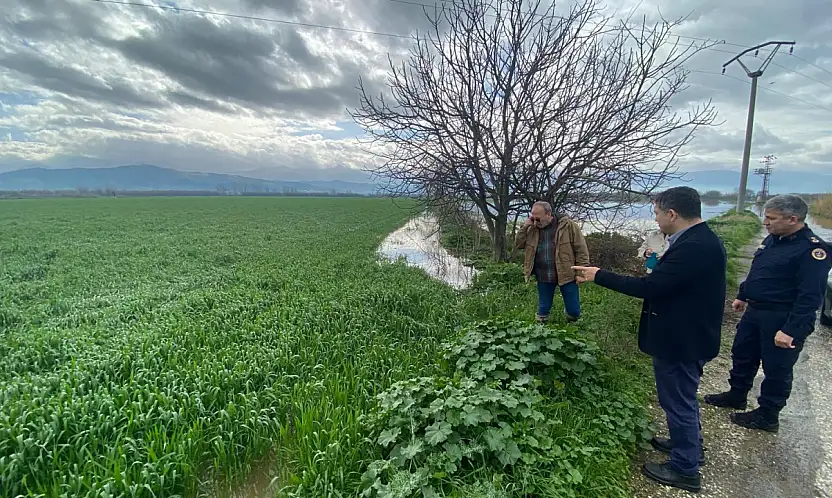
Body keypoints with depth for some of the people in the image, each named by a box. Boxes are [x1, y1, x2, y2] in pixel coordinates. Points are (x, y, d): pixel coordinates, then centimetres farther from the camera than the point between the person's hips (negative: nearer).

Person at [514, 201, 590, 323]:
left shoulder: (568, 225, -7)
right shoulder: (533, 228, 4)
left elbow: (581, 249, -5)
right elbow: (518, 244, 5)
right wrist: (525, 226, -7)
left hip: (566, 274, -2)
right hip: (543, 277, 3)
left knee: (574, 311, 8)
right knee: (543, 310, 13)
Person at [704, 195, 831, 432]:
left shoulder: (812, 250, -21)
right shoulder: (773, 239, 7)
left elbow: (810, 296, -24)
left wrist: (791, 330, -25)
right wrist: (742, 296, 25)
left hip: (782, 319, -9)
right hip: (755, 311, 9)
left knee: (776, 369, 6)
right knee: (742, 354, 20)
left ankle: (767, 416, 22)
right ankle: (736, 395, 39)